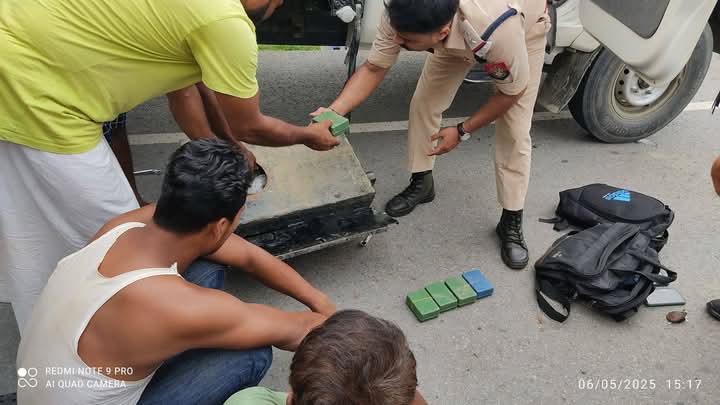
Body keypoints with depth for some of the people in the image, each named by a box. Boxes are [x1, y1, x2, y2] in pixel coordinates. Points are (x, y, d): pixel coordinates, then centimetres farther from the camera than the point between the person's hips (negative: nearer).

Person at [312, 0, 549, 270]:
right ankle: (421, 183, 18)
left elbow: (512, 92, -26)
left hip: (525, 30, -4)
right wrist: (334, 111, -35)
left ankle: (512, 222, 4)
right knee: (423, 103, -5)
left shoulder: (500, 31, -45)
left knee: (514, 130, -12)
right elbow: (373, 68, -22)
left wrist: (462, 131, -20)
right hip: (456, 35, 4)